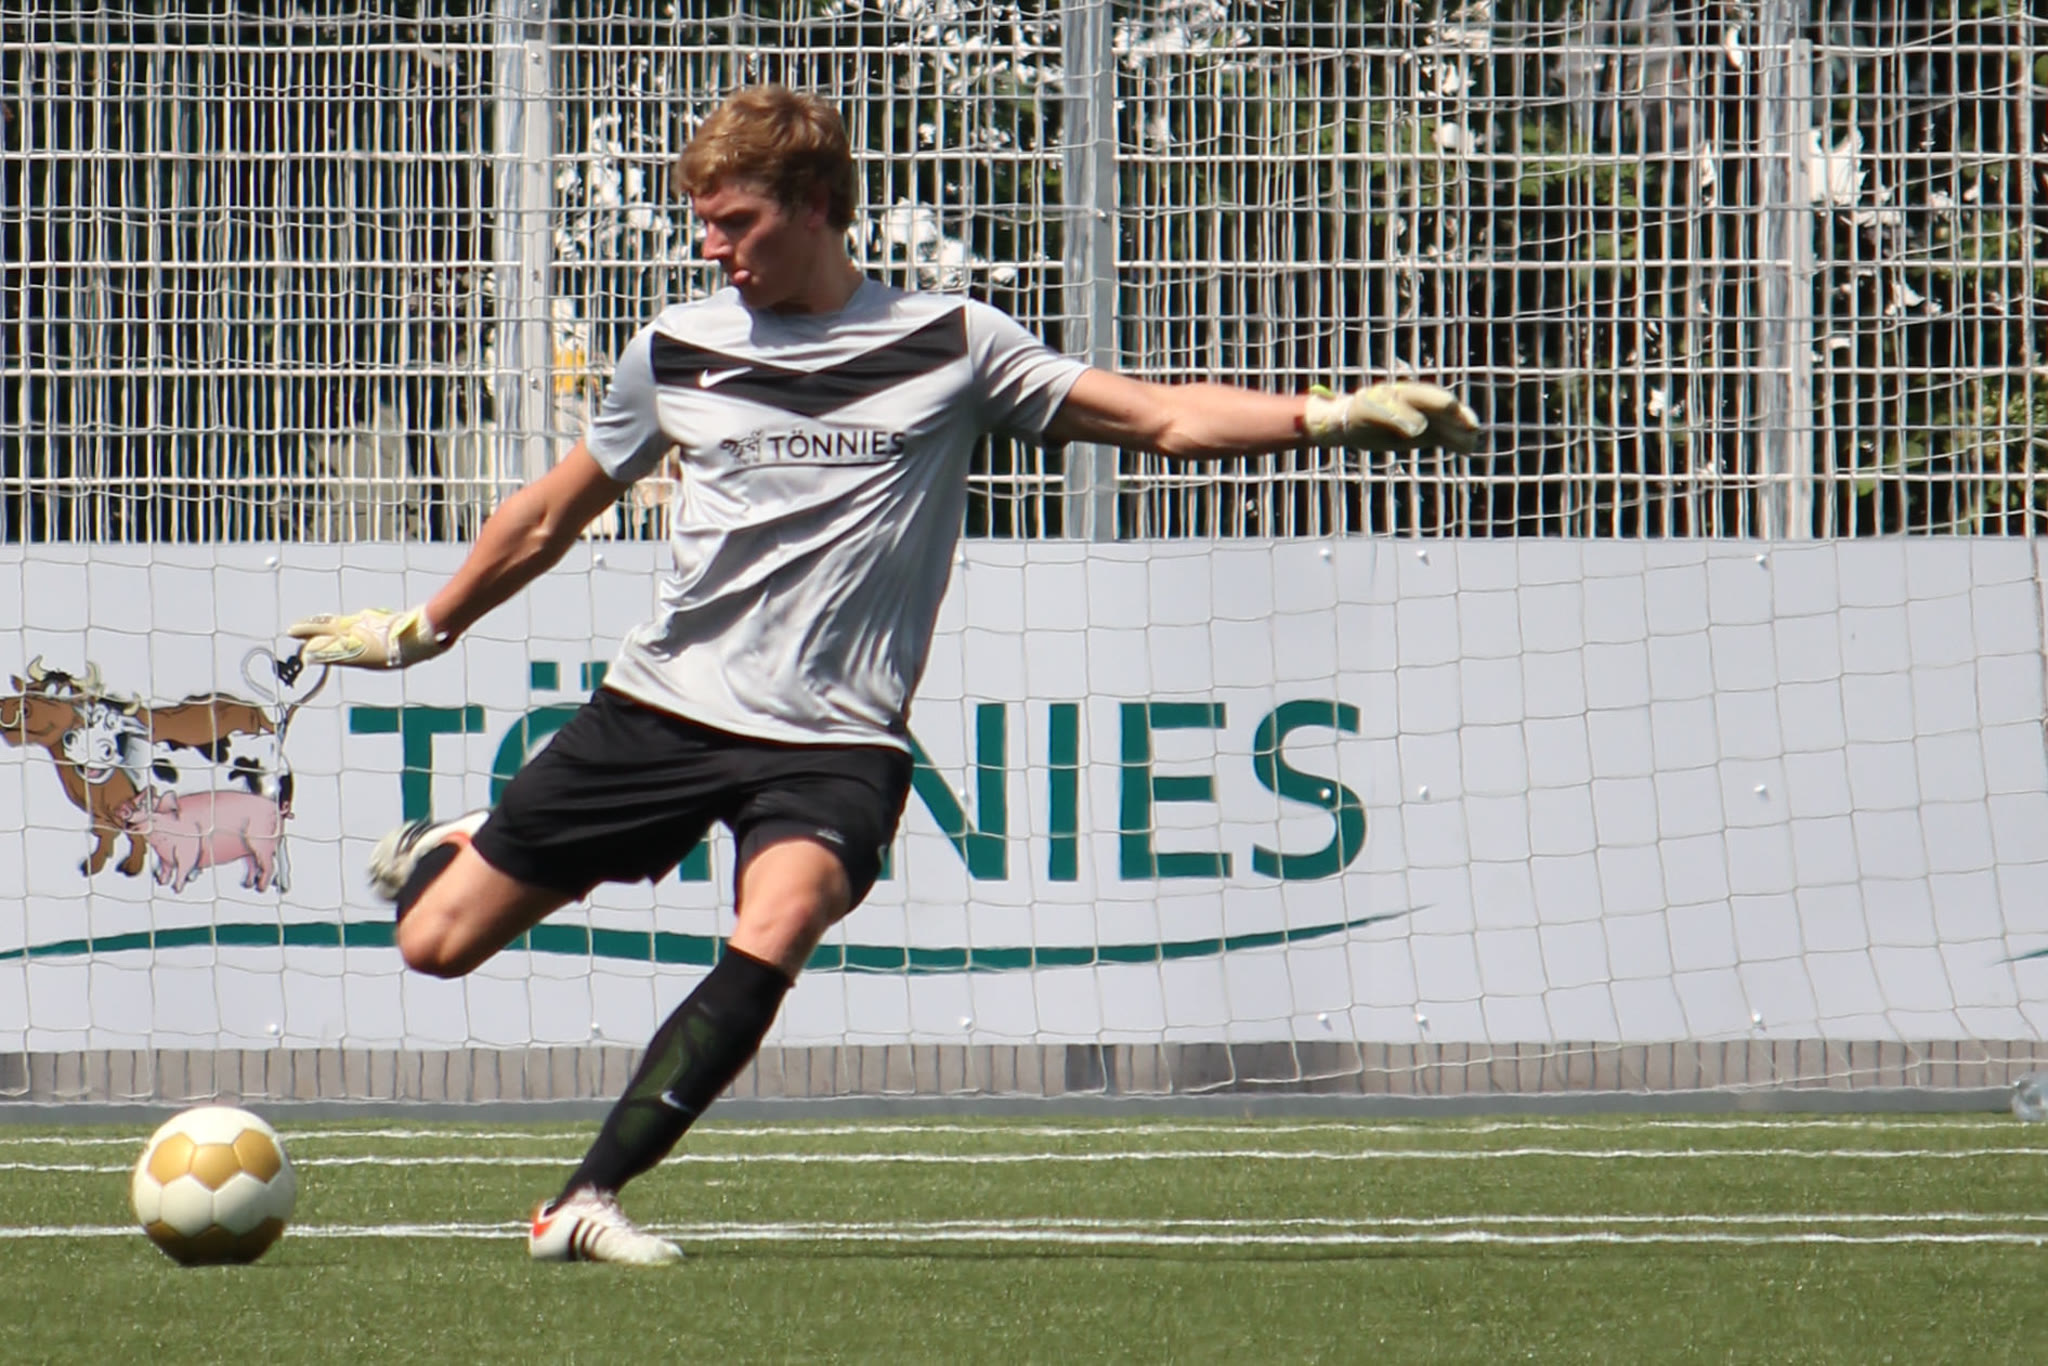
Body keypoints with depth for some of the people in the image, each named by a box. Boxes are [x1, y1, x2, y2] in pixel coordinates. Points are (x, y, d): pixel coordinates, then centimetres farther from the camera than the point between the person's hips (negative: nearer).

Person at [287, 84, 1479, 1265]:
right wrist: (420, 630, 29)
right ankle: (442, 855, 37)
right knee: (438, 944, 0)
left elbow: (1162, 418, -1)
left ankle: (589, 1200, -26)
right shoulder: (676, 349, 9)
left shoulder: (947, 345, 2)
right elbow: (553, 516, 23)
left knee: (772, 939, -31)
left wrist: (1329, 415, -14)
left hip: (834, 738, -2)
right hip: (666, 705, 3)